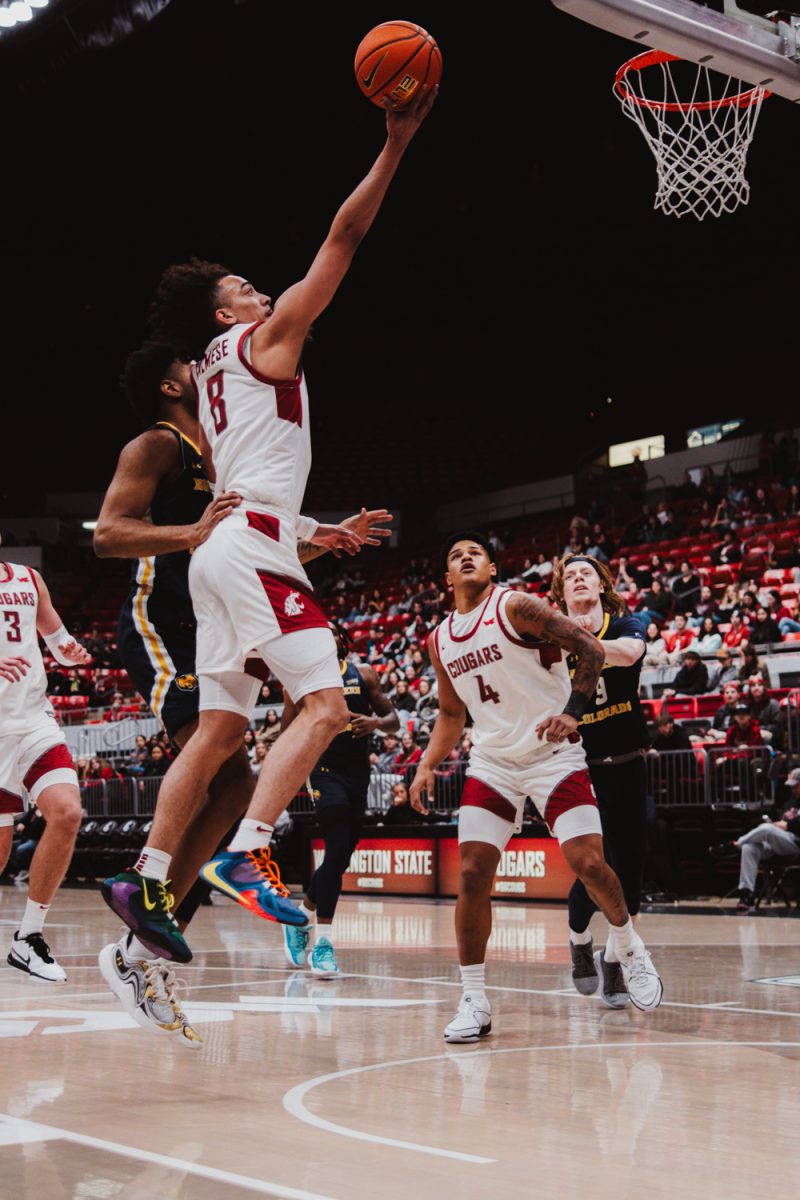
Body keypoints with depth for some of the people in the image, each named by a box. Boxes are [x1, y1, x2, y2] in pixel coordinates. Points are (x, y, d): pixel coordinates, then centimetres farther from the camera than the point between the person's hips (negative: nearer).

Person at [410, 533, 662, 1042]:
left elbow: (590, 649, -14)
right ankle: (474, 1001, 1)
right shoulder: (440, 641, 9)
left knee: (588, 862, -14)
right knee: (473, 874, -7)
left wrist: (573, 712, -26)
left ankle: (626, 944, 17)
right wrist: (428, 765, 7)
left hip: (554, 754, -4)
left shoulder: (517, 607, -10)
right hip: (492, 762, 5)